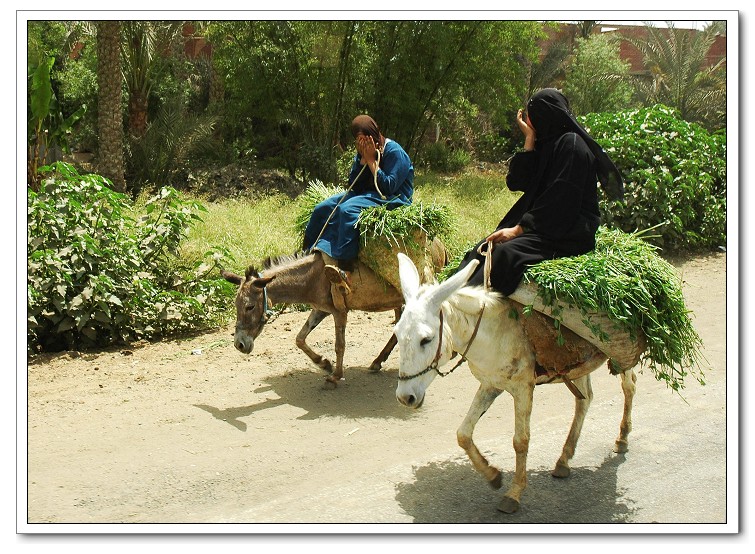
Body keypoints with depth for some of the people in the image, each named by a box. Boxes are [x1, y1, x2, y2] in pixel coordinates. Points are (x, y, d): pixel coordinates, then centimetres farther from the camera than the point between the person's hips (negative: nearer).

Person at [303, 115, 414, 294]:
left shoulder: (394, 151, -8)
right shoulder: (363, 153, 13)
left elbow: (389, 187, -18)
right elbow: (353, 186, 4)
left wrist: (371, 161, -14)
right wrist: (363, 160, -7)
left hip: (393, 199, -9)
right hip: (366, 195, 9)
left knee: (347, 209, -34)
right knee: (323, 209, -6)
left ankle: (346, 272, -47)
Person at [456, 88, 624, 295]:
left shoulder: (571, 144, -10)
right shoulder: (547, 144, 16)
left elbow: (561, 200, -19)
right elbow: (517, 182, 6)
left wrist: (520, 228, -20)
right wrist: (530, 140, 2)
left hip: (569, 233, -8)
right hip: (543, 223, 8)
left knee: (507, 252, -30)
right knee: (485, 247, -11)